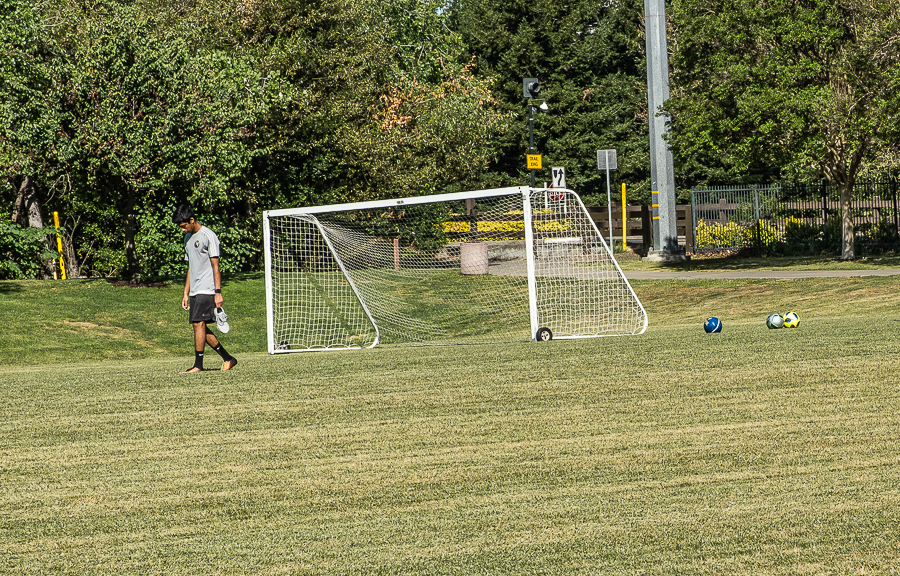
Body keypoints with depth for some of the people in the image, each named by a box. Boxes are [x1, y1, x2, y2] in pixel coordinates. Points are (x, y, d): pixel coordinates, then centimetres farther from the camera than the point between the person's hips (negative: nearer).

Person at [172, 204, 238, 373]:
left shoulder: (208, 236, -7)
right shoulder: (188, 238, 18)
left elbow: (215, 266, -10)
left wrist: (218, 292, -15)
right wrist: (186, 293, 18)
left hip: (207, 289, -8)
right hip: (195, 292, 8)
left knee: (198, 323, -14)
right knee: (201, 327, 4)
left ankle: (198, 364, -13)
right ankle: (228, 359, 12)